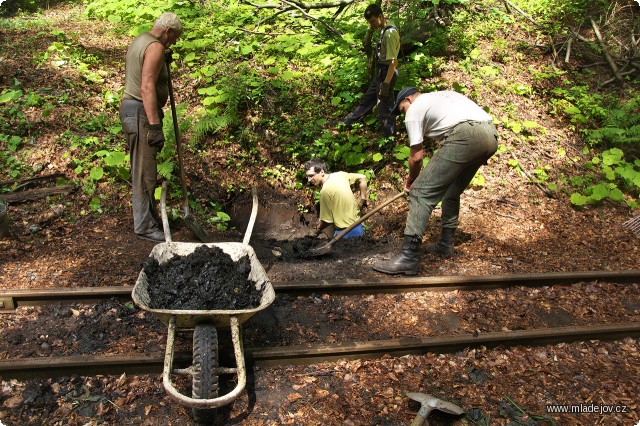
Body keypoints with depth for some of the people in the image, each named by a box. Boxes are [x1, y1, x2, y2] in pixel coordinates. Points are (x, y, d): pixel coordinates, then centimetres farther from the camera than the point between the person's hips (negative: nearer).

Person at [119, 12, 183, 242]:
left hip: (131, 108, 10)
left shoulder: (139, 41, 18)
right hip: (141, 113, -10)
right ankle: (145, 226, 4)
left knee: (143, 170, 16)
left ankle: (151, 217, 26)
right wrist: (155, 126, -27)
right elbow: (147, 88, -24)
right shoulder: (155, 47, -14)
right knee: (144, 173, -4)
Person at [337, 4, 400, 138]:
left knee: (384, 106, 0)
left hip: (386, 73, -10)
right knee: (368, 98, 24)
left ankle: (389, 138, 12)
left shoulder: (389, 33, -24)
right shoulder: (385, 29, 5)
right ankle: (349, 122, 41)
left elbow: (393, 62, -26)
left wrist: (386, 84, -26)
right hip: (381, 72, 10)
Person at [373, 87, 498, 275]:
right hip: (491, 135, 9)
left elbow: (416, 157, 9)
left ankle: (408, 257, -13)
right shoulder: (442, 94, 35)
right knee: (452, 193, 26)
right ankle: (445, 244, 33)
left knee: (421, 192, -7)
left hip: (465, 136, -9)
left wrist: (410, 181, 27)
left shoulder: (414, 109, 12)